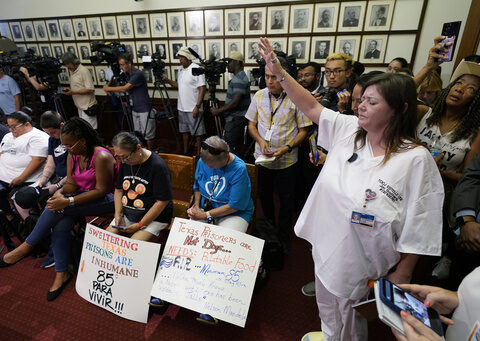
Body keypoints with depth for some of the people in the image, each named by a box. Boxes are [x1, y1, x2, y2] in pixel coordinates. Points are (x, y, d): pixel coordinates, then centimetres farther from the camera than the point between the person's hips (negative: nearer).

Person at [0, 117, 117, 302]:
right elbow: (71, 184, 7)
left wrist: (68, 202, -25)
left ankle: (27, 246, -1)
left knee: (58, 208, -24)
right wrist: (60, 193, -17)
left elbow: (101, 190, -21)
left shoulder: (101, 157, -20)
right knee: (61, 224, -20)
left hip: (105, 200, -7)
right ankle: (61, 274, -7)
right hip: (83, 196, 7)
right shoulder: (72, 156, 6)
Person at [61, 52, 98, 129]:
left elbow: (90, 89, -19)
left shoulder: (83, 71, -13)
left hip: (87, 107, -9)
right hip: (80, 106, 9)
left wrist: (73, 92, -19)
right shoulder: (72, 71, 15)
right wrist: (69, 89, 4)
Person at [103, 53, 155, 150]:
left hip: (144, 110, -8)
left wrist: (108, 88, -9)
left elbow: (124, 88, -20)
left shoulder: (138, 74, -17)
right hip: (134, 109, 8)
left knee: (148, 135, -1)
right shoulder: (127, 74, 9)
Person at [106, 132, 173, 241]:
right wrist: (118, 214, 1)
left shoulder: (158, 166, -18)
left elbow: (163, 201, -18)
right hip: (126, 214, 7)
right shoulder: (124, 162, 5)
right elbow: (118, 190, 16)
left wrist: (140, 225, -16)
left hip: (154, 218, -6)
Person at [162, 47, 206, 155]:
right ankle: (185, 152, 29)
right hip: (182, 108, 8)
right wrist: (166, 80, 7)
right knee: (184, 131, 16)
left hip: (193, 109, -8)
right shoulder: (180, 69, 13)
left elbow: (202, 89, -16)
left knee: (197, 133, 1)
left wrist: (197, 107, -22)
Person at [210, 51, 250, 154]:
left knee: (228, 148, -10)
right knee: (236, 147, 15)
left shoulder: (239, 79, -17)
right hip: (236, 118, 11)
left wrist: (218, 111, -14)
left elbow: (235, 102, -23)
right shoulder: (239, 77, 17)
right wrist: (221, 110, 16)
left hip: (236, 119, -11)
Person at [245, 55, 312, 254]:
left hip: (287, 161, -3)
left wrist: (287, 148, -20)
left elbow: (303, 130, -6)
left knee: (286, 201, 10)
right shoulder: (259, 96, 1)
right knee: (264, 196, 19)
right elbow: (251, 124, 8)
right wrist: (260, 140, -11)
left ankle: (283, 238, 33)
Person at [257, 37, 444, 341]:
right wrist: (279, 72, -6)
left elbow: (417, 229, -16)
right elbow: (311, 106, -1)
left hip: (364, 265, -4)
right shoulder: (348, 130, -7)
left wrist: (401, 276, -10)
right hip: (326, 248, 5)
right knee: (328, 313, 30)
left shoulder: (416, 159, -20)